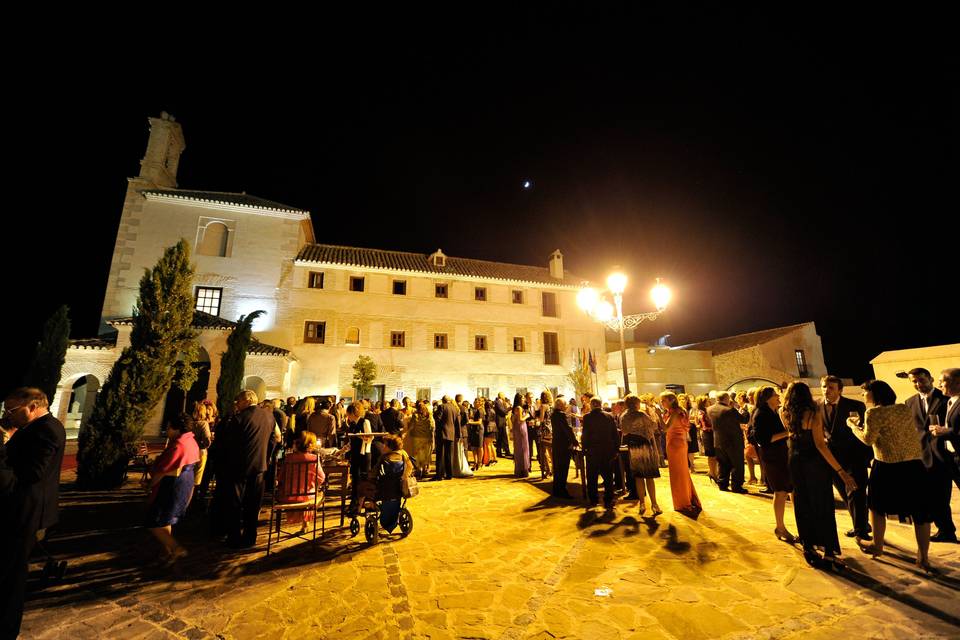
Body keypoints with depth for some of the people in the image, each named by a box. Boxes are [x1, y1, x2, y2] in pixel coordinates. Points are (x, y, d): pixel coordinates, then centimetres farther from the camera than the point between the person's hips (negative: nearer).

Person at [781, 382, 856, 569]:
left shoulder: (784, 413, -1)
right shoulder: (814, 413, -16)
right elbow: (820, 444, -22)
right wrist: (841, 471, -21)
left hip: (796, 463, 5)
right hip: (815, 463, -4)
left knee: (802, 506, 15)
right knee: (823, 506, 6)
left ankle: (809, 548, 25)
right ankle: (828, 553, 10)